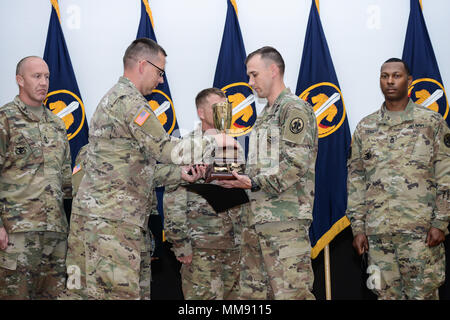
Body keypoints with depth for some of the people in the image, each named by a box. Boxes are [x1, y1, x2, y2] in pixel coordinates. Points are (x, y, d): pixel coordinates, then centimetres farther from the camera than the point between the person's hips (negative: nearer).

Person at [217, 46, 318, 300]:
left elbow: (295, 164, -15)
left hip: (286, 220, -9)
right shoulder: (264, 115, 24)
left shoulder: (295, 109, -5)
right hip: (256, 219, 9)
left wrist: (254, 183, -20)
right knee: (252, 292, 9)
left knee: (291, 292, -12)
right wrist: (239, 179, 8)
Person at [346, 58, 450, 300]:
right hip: (377, 232, 3)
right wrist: (358, 227, 6)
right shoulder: (365, 128, 12)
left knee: (423, 293, -3)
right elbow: (355, 180, 13)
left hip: (421, 230, -3)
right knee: (386, 294, 6)